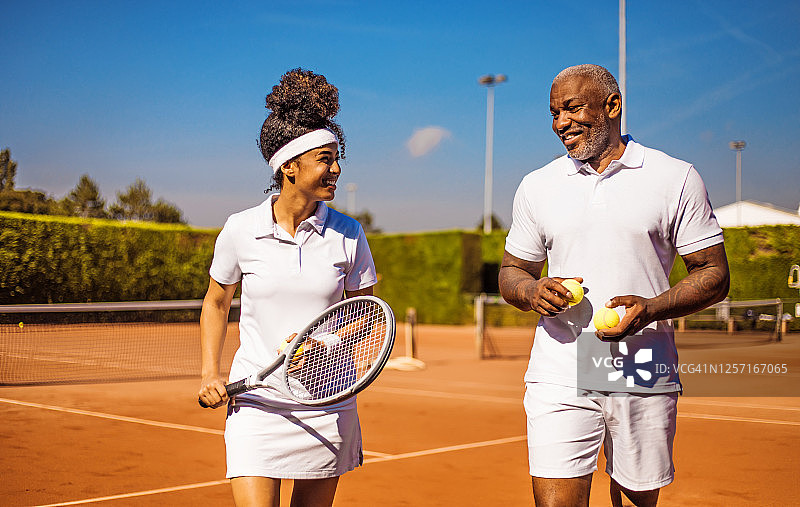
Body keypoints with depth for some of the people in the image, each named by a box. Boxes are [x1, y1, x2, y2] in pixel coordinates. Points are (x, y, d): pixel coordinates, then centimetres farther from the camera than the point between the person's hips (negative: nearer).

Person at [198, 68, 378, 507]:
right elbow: (216, 304, 12)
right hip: (256, 402, -1)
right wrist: (210, 373, 2)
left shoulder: (348, 234, -3)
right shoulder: (240, 230, -4)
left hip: (328, 406, 2)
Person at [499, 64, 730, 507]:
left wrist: (651, 308, -15)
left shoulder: (676, 178, 2)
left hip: (644, 375, -1)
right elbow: (511, 271, 16)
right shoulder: (537, 186, 9)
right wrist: (532, 291, -7)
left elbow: (715, 274, 2)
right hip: (559, 375, 1)